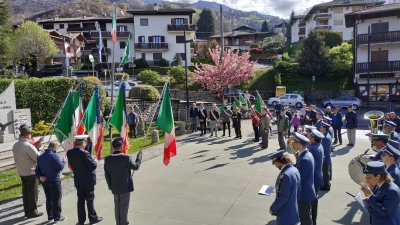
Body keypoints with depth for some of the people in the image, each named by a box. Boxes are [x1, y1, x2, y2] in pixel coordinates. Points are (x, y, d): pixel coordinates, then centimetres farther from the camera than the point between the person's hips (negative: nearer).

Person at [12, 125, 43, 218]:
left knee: (25, 191, 16)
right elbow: (39, 158, -18)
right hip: (31, 172, -8)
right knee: (32, 192, 3)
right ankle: (32, 212, 12)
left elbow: (16, 159, 12)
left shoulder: (15, 145, 3)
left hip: (21, 172, 8)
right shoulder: (28, 145, -24)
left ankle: (27, 211, 25)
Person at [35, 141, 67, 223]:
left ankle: (50, 216, 26)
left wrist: (39, 176, -5)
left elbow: (37, 169, 6)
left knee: (48, 199, 17)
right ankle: (57, 217, 10)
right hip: (54, 181, -7)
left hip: (44, 181, 7)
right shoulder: (55, 156, -18)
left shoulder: (40, 157, 6)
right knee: (56, 199, 4)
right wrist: (63, 161, 2)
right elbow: (61, 167, -15)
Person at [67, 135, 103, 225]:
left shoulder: (69, 153, -3)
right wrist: (94, 161, -3)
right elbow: (94, 165, -22)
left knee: (80, 200, 15)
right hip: (88, 181, -6)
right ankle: (93, 218, 20)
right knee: (90, 200, 7)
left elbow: (71, 164, 11)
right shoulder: (84, 153, -26)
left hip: (78, 181, 6)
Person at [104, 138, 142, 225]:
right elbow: (136, 166, -6)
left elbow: (106, 174, 1)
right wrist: (139, 156, 8)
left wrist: (110, 186, 13)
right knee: (124, 206, 7)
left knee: (117, 205, 18)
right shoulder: (126, 158, -22)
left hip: (114, 188, 5)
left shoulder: (107, 159, -6)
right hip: (125, 187, -5)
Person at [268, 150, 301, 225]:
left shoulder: (285, 175, -30)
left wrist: (272, 209, -10)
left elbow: (282, 197, -24)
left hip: (285, 215, -8)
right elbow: (298, 191, 9)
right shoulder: (295, 170, -1)